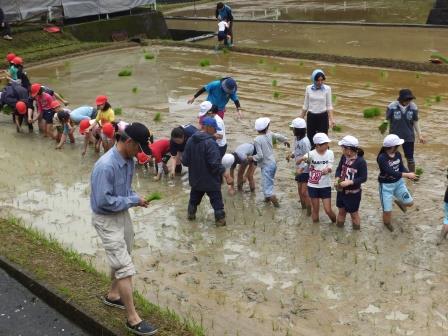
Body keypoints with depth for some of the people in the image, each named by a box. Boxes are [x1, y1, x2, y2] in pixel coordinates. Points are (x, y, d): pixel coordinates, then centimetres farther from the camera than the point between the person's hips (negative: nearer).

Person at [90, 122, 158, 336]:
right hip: (107, 220, -9)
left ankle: (113, 295, 47)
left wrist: (135, 198, -8)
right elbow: (103, 201, -29)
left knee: (121, 259, 24)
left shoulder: (128, 160, -2)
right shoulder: (106, 166, -30)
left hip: (123, 214, 9)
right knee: (125, 267, -7)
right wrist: (133, 201, -21)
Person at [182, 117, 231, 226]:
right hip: (211, 180, -6)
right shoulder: (210, 142, -24)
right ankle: (220, 220, 13)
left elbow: (185, 161, 3)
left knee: (194, 198, 26)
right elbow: (215, 163, -27)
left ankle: (191, 214, 41)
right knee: (216, 201, 8)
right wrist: (225, 174, -21)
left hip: (196, 179, 7)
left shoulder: (190, 140, -2)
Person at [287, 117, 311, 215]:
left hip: (306, 170, -9)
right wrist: (291, 154, -5)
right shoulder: (296, 138, 2)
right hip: (299, 169, 9)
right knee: (300, 190, 17)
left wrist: (301, 168, -30)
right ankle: (303, 207, 33)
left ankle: (309, 212, 5)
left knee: (304, 192, -6)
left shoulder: (304, 141, -24)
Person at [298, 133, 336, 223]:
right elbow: (298, 162, -18)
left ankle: (336, 223, 30)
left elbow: (330, 168, -7)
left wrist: (328, 169, -32)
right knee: (315, 209, 10)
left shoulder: (330, 153, -7)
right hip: (313, 186, -1)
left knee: (328, 210, 2)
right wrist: (302, 159, -42)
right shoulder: (311, 154, -13)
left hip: (325, 186, 1)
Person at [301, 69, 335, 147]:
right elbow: (305, 105, 9)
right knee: (311, 139, 5)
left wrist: (331, 119, -10)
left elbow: (329, 105, 0)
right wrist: (301, 119, 11)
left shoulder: (327, 89, -5)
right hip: (311, 117, 2)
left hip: (323, 117, -2)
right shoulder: (308, 88, 0)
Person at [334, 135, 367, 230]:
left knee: (354, 213, 13)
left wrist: (349, 182, -29)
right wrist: (337, 179, -15)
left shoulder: (361, 161, -23)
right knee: (341, 211, 22)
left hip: (353, 193, -5)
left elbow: (363, 178, -20)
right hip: (341, 191, 5)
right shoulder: (344, 157, -6)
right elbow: (339, 169, 6)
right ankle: (339, 228, 40)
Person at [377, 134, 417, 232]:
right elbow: (391, 172, -34)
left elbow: (401, 168, 2)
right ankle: (387, 223, 33)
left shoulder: (398, 154, -5)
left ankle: (398, 201, 42)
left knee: (409, 202, 6)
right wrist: (407, 175, -35)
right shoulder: (382, 158, -27)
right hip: (386, 185, -6)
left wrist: (409, 174, -19)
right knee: (387, 210, -2)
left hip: (398, 182, 6)